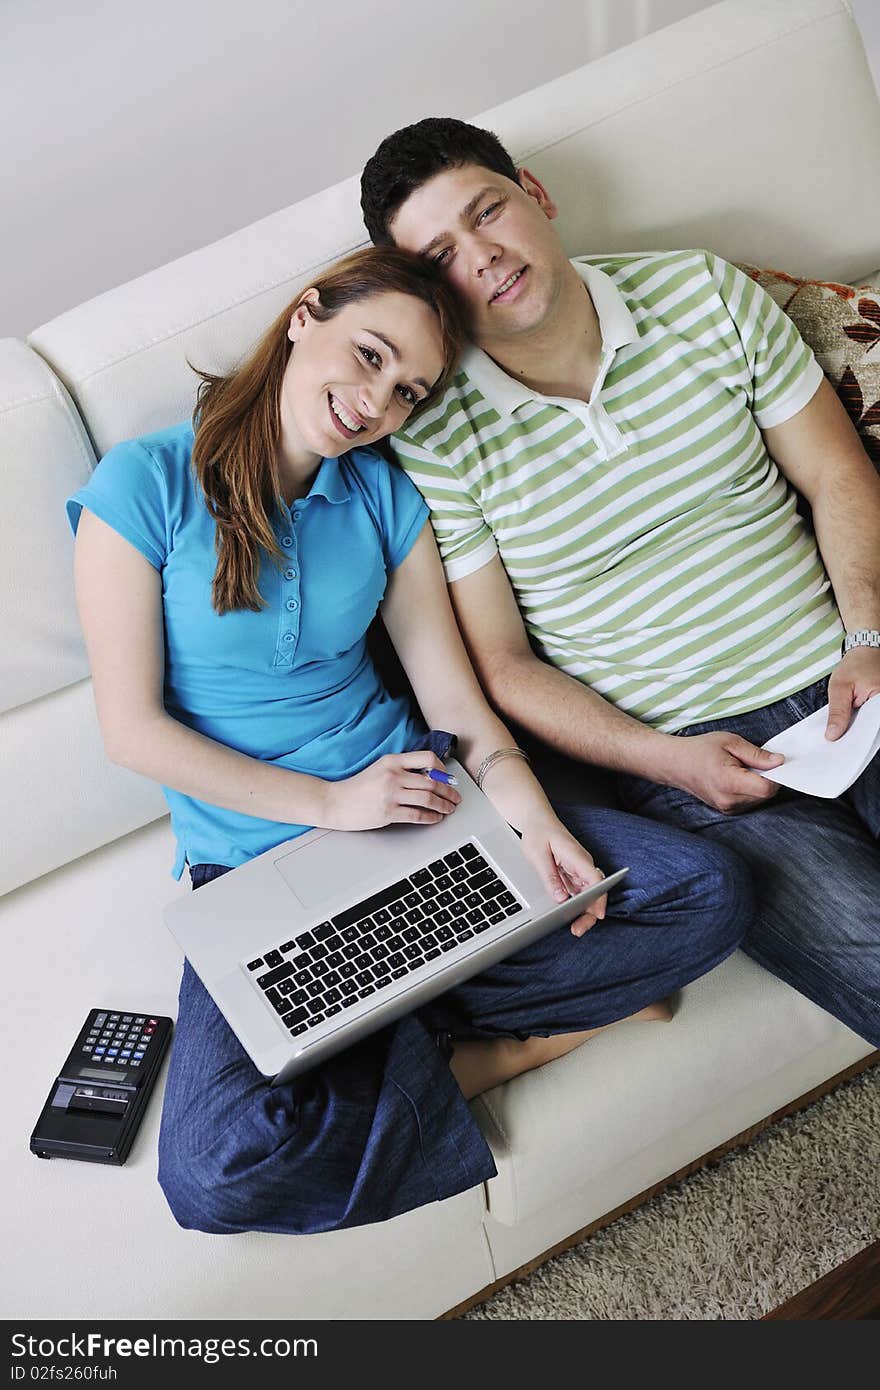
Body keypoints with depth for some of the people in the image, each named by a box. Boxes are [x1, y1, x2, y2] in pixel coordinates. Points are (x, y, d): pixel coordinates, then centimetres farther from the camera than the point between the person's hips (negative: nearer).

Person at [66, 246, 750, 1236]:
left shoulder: (385, 496, 6)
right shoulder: (144, 485, -7)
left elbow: (457, 701, 4)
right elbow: (135, 729, -8)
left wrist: (534, 820, -15)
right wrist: (328, 803, -13)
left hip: (417, 807, 4)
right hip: (254, 862, -3)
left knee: (709, 895, -12)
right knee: (217, 1172, -29)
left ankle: (418, 1046, -10)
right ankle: (510, 1043, -8)